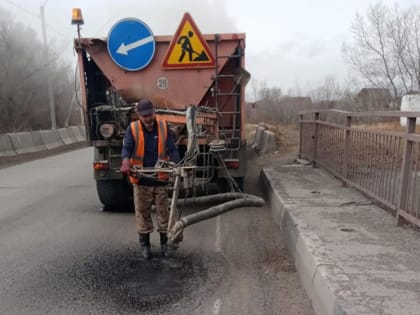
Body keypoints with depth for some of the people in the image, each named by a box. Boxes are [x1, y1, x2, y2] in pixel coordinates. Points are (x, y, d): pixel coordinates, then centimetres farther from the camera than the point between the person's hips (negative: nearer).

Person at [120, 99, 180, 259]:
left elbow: (172, 149, -6)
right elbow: (127, 147, -17)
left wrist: (175, 165, -24)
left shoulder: (163, 126, -3)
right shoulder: (132, 129, -5)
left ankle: (164, 242, 29)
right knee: (143, 212, 10)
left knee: (163, 211, 11)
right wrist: (126, 161, -39)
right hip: (141, 179, -1)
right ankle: (144, 243, 28)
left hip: (161, 178, 1)